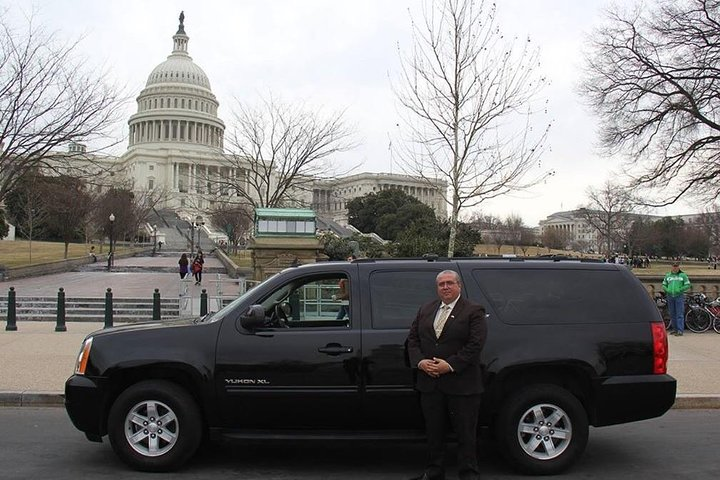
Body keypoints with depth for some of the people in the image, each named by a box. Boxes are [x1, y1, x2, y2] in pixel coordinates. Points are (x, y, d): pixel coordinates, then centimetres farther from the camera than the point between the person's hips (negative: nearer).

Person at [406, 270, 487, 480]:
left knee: (466, 434, 4)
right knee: (433, 431, 14)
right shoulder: (425, 310, 13)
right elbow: (412, 339, 11)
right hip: (429, 384, 5)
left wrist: (450, 365, -17)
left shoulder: (474, 311, -4)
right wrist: (420, 362, -7)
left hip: (461, 384, -5)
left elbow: (475, 345, -12)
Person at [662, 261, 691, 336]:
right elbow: (664, 285, 17)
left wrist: (680, 290, -12)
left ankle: (680, 330, -11)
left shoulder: (683, 275, 4)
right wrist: (667, 290, -3)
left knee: (680, 314, -8)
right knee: (672, 314, 9)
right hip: (670, 296, 4)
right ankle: (674, 328, 18)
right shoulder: (668, 275, 13)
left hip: (679, 296, -4)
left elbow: (688, 285, 1)